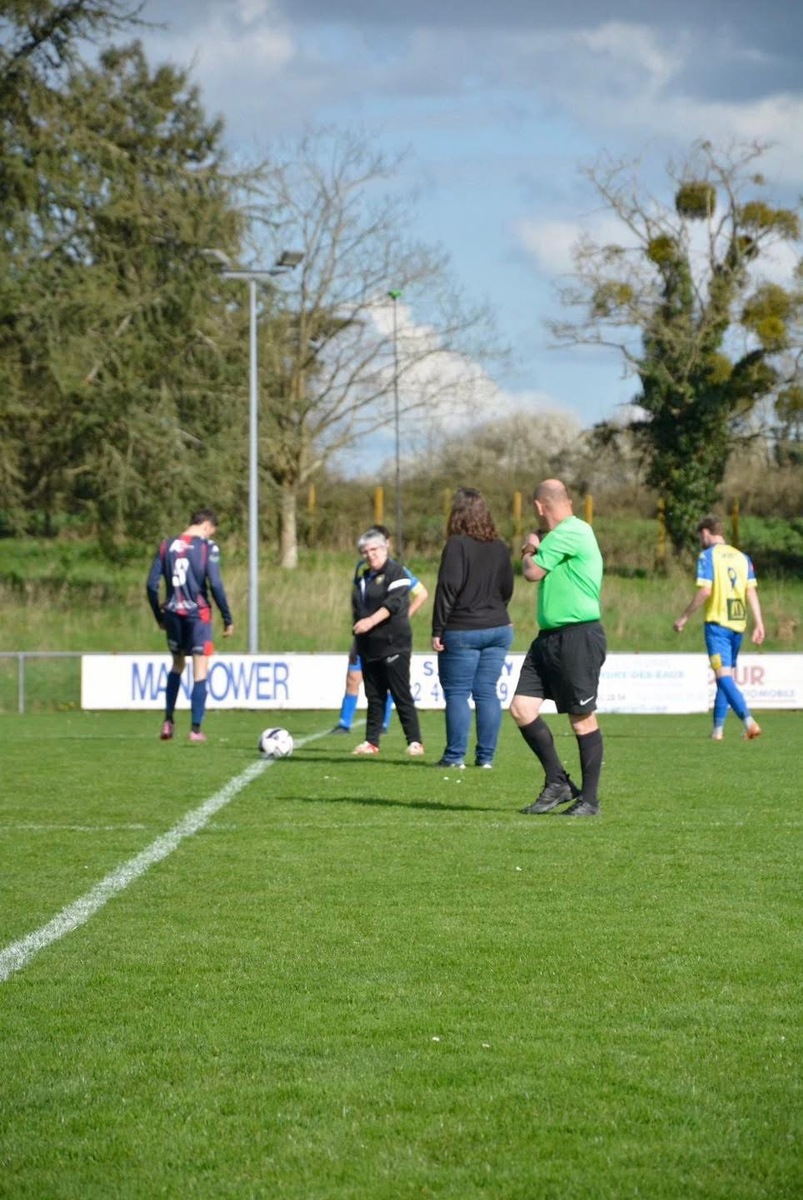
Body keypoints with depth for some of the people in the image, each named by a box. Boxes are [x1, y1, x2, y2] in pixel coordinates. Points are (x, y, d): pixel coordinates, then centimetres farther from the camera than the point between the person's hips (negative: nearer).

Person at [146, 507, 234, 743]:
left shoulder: (167, 546, 7)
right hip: (198, 613, -4)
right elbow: (215, 585, -13)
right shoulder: (207, 547, -6)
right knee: (200, 671, 2)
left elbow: (152, 584, 5)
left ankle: (168, 720, 13)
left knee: (177, 665, 22)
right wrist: (227, 619, -7)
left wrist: (159, 616, 17)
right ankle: (196, 729, -1)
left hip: (173, 614, 4)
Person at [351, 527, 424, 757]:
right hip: (369, 647, 7)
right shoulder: (362, 577, 19)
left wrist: (371, 621, -28)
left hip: (393, 645, -7)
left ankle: (415, 742, -7)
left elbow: (394, 603, -19)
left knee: (401, 695, -9)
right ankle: (371, 742, 13)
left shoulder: (395, 572, -5)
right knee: (374, 697, 9)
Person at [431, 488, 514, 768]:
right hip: (498, 629, 6)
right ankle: (486, 756, 7)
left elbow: (448, 588, -15)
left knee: (457, 694, 0)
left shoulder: (457, 545, -12)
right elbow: (507, 588, 15)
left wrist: (438, 630, -12)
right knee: (487, 692, 8)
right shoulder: (500, 547, 8)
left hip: (462, 631, -6)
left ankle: (455, 756, -2)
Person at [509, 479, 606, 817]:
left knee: (582, 719, -2)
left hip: (578, 637, -10)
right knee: (521, 708, 3)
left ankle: (589, 799, 6)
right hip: (550, 637, 10)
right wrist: (533, 548, 11)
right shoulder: (568, 533, 18)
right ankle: (557, 783, 13)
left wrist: (530, 552, 8)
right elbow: (539, 573, 27)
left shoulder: (569, 533, -14)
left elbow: (533, 573, -11)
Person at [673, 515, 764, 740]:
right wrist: (758, 624, 4)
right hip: (738, 623, 6)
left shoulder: (707, 556, -4)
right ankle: (718, 728, 18)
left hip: (717, 622, -6)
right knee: (726, 676, 16)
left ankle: (749, 721, -30)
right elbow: (751, 591, 6)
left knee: (724, 677, -13)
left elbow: (705, 591, -14)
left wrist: (684, 617, -6)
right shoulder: (742, 557, 13)